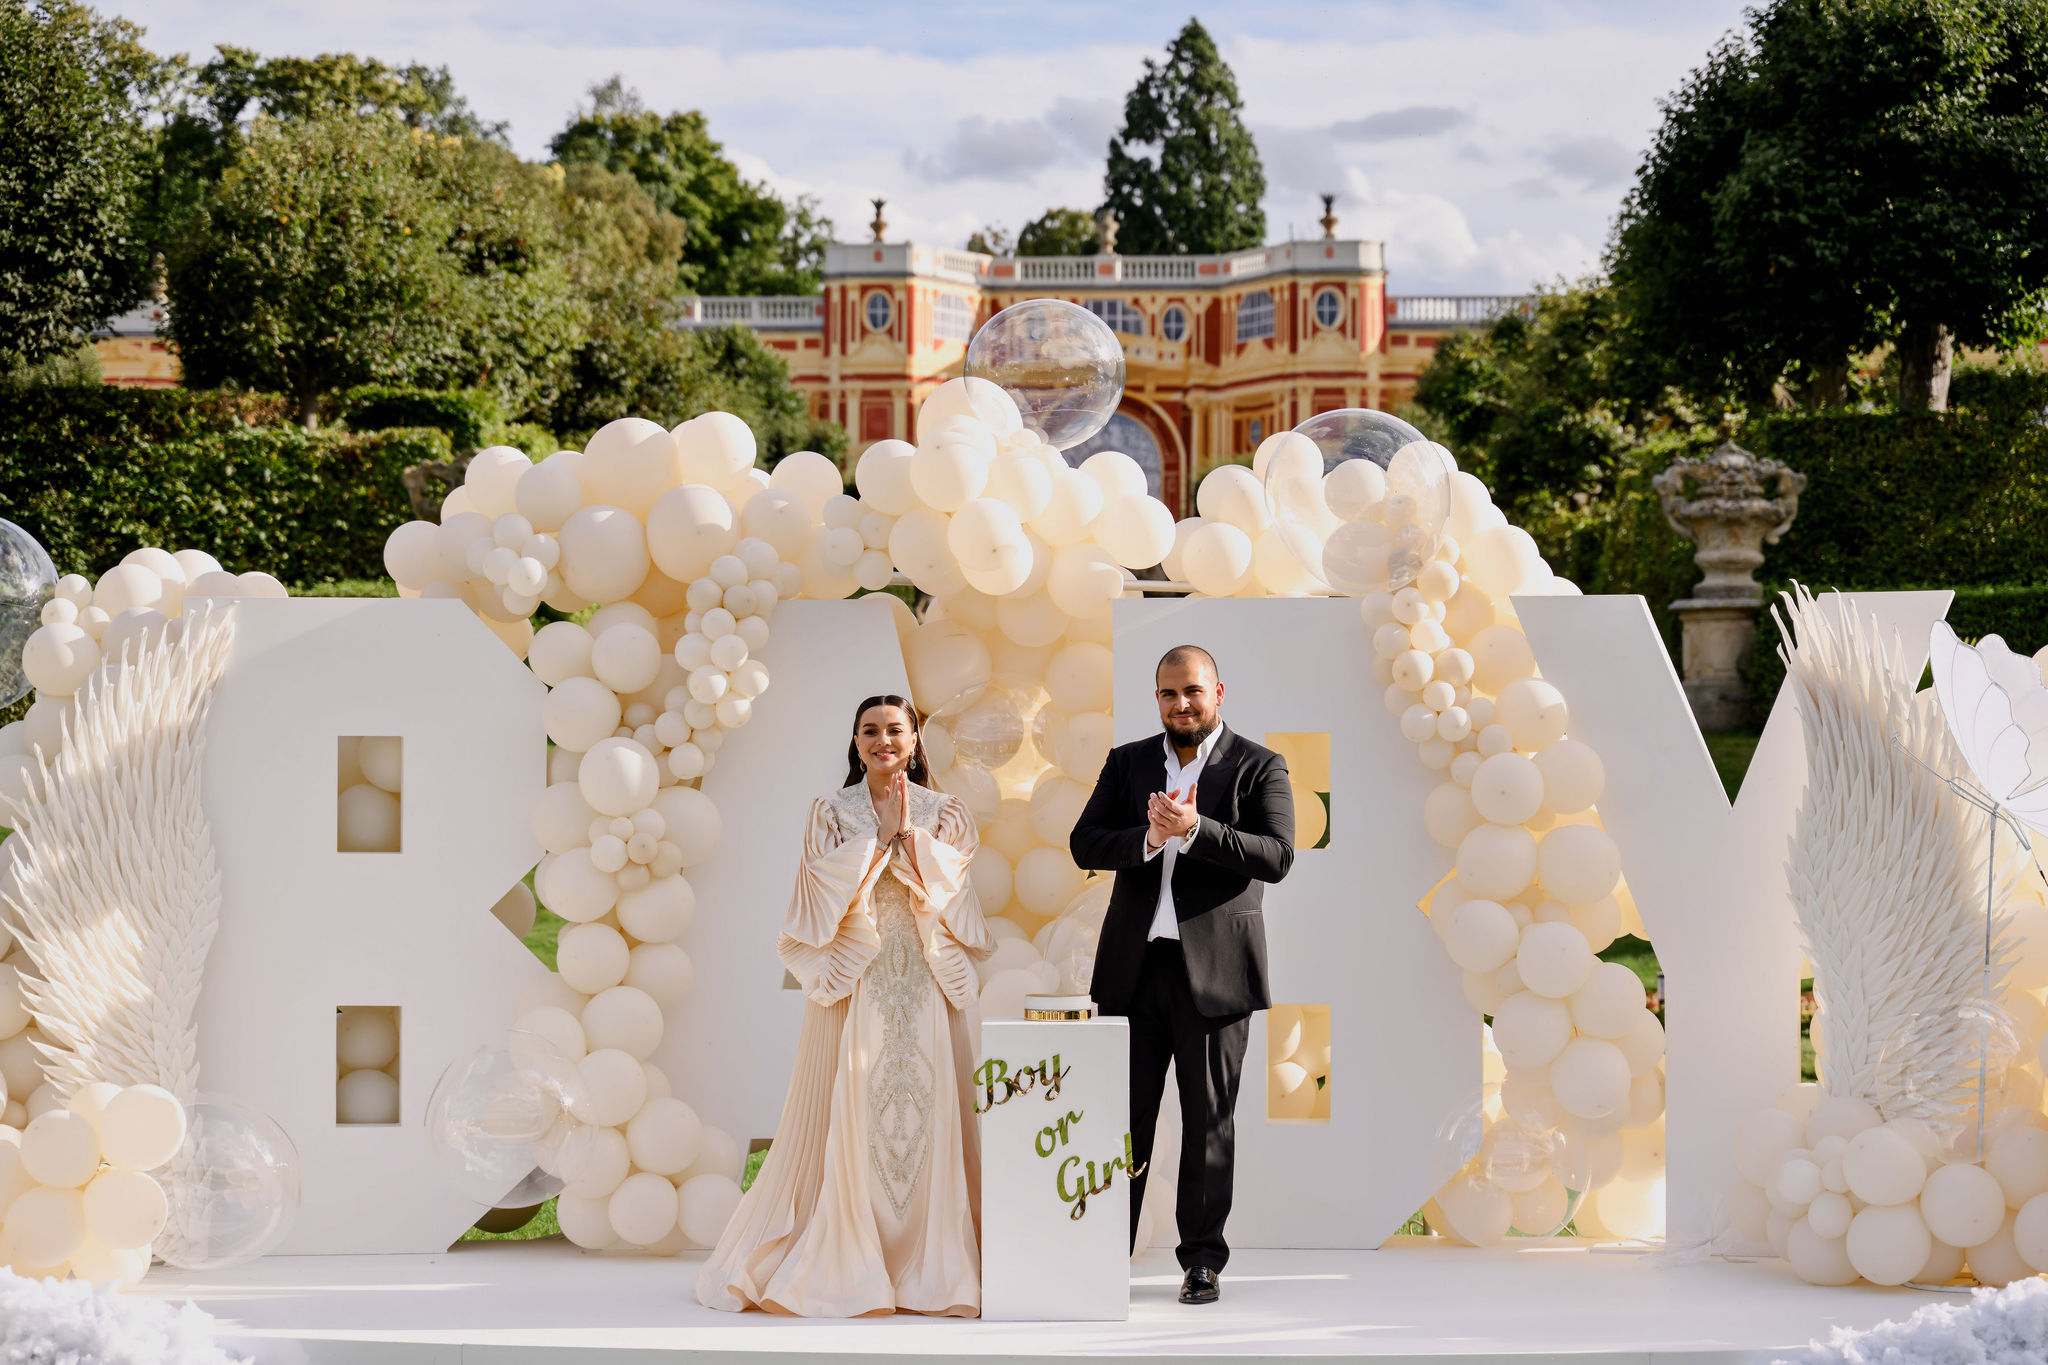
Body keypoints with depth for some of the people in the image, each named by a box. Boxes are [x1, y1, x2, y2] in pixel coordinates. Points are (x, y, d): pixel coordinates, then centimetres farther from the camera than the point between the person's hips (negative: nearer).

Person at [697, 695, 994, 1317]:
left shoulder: (944, 814, 11)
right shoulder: (832, 813, 9)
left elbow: (943, 886, -3)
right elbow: (830, 890, -5)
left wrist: (907, 830, -9)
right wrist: (880, 834, -8)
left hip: (924, 985, 1)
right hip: (853, 980, -1)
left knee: (927, 1113, -3)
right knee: (845, 1117, -4)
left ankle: (929, 1266, 3)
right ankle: (842, 1265, 5)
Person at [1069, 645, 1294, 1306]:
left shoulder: (1258, 767, 2)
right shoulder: (1127, 763, 12)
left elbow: (1276, 856, -10)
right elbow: (1085, 844, 4)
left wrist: (1196, 829, -21)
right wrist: (1148, 838, -14)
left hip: (1215, 970, -2)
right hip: (1135, 965, 2)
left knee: (1209, 1120, 5)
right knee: (1124, 1114, 4)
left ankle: (1203, 1260, 14)